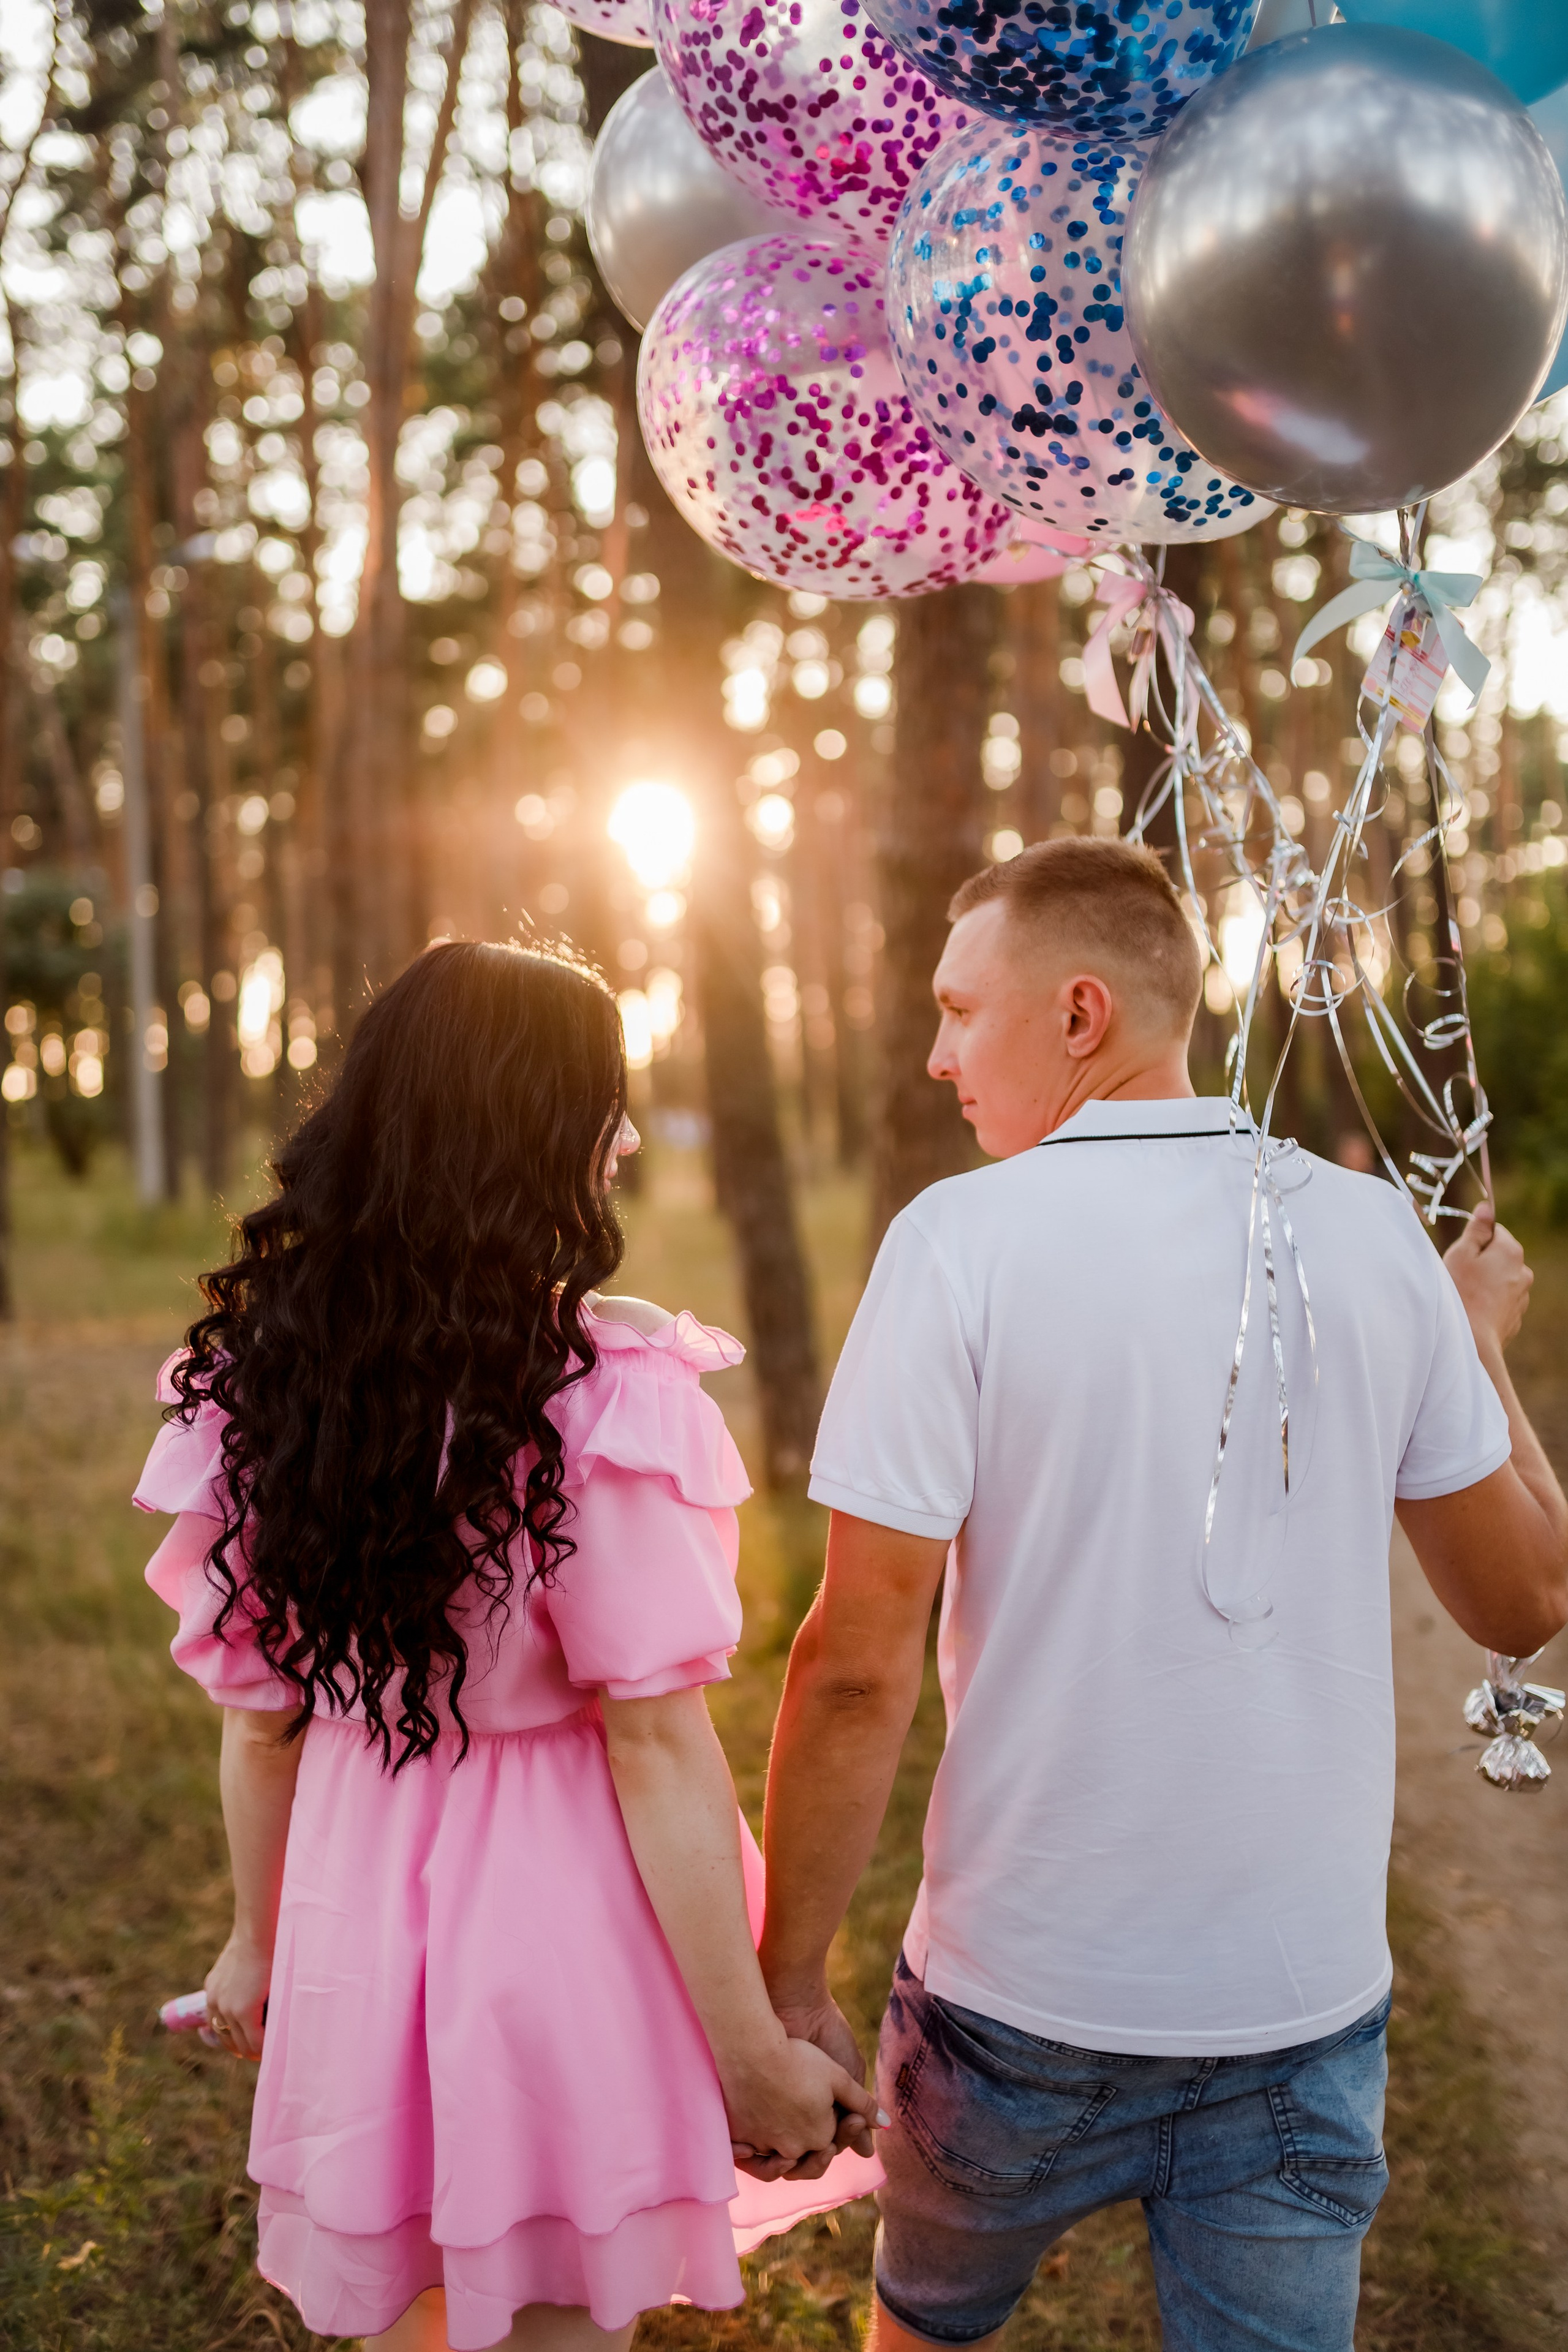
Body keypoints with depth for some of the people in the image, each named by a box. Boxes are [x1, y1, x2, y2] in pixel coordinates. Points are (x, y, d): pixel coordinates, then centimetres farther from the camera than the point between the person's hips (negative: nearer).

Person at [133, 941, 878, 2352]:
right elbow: (657, 1745, -19)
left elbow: (261, 1716, 4)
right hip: (557, 1930, -5)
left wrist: (258, 1942, 19)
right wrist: (756, 2059, -10)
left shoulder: (261, 1375, -5)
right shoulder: (603, 1393, -22)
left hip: (356, 1927, 5)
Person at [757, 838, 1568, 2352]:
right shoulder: (1370, 1233, -4)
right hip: (1307, 2000, 3)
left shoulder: (964, 1238, -14)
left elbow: (860, 1669, -16)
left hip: (1027, 2006, -2)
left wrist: (788, 1978, -5)